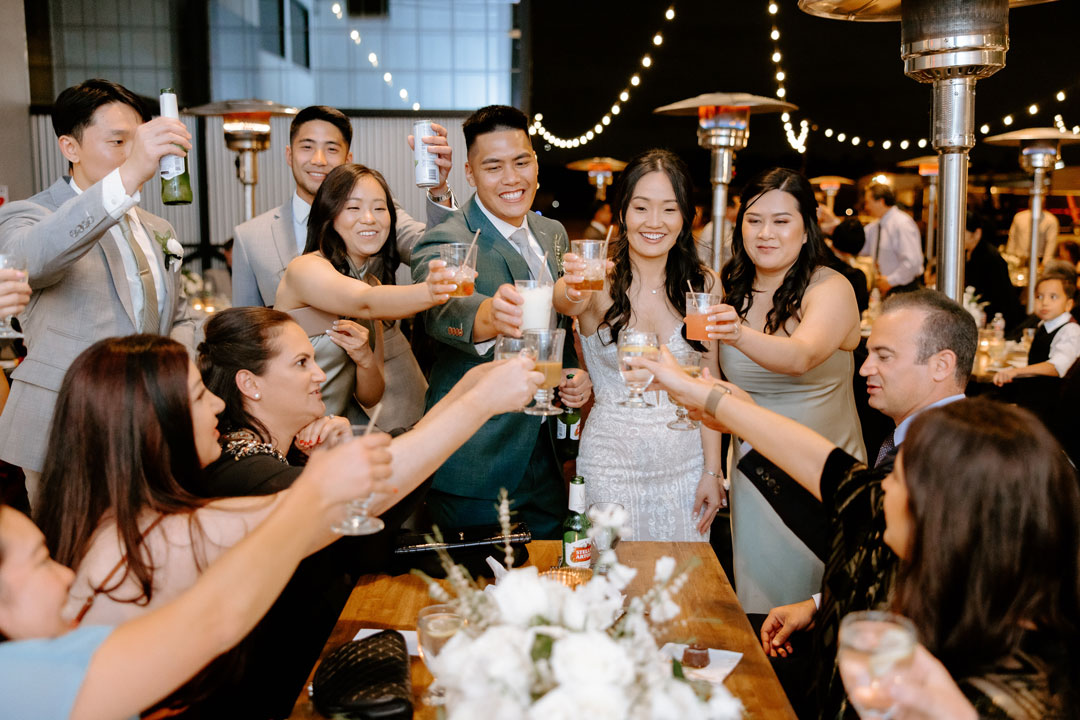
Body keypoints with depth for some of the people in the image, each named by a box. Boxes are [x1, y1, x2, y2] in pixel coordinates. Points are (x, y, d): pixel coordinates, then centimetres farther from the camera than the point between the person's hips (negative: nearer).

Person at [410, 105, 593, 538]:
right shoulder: (445, 242, -16)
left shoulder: (553, 234, 7)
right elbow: (443, 307, -38)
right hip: (474, 467, -6)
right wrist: (490, 316, -60)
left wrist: (574, 371, 1)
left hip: (544, 456, 7)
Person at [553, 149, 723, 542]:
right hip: (612, 461, -3)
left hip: (686, 461, 3)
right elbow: (566, 301, -33)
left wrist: (712, 470, -2)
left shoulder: (702, 284, 1)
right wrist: (572, 292, -56)